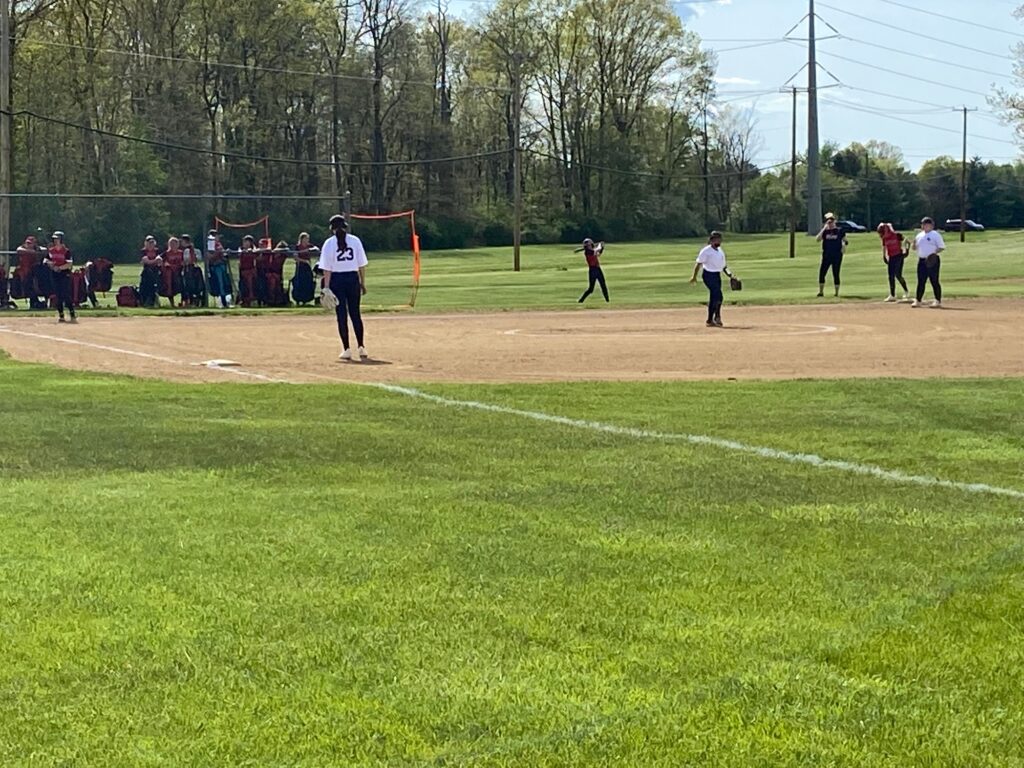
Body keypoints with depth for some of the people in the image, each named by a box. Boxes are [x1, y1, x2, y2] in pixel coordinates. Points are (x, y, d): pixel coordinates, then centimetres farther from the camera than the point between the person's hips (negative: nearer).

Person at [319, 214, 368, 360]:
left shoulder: (329, 243, -4)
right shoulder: (355, 241, 2)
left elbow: (327, 268, -7)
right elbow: (362, 265, 3)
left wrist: (326, 287, -6)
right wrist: (363, 283, 11)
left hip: (336, 279, -2)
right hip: (353, 278, 2)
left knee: (342, 315, 2)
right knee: (355, 314, 11)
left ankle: (347, 349, 1)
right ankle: (361, 347, 6)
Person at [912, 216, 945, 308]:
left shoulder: (935, 235, -4)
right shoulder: (919, 235, 15)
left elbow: (942, 247, -6)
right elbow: (915, 248, 18)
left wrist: (935, 252, -21)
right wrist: (914, 243, -3)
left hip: (932, 261, -6)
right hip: (921, 261, 6)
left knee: (934, 281, -5)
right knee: (921, 281, 7)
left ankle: (938, 301, -1)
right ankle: (918, 301, 10)